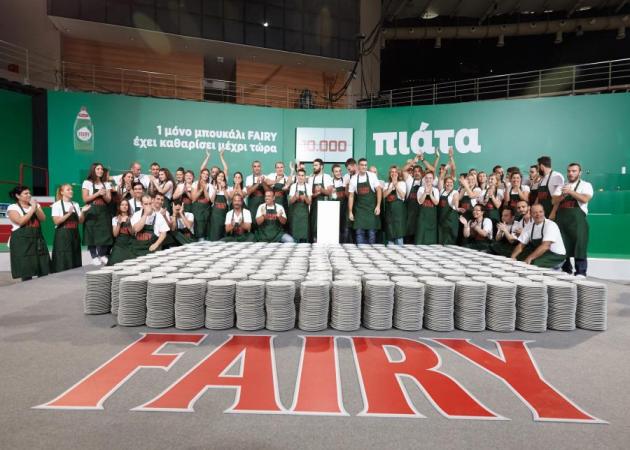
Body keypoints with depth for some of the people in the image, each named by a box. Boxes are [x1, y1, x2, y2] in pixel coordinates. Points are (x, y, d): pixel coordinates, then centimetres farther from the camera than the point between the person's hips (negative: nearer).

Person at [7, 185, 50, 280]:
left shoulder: (35, 205, 15)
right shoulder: (12, 207, 0)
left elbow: (43, 218, 0)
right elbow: (21, 221, -16)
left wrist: (36, 208, -14)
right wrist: (32, 209, -14)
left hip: (38, 240, 5)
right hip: (22, 242, -5)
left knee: (44, 271, 1)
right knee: (26, 272, -4)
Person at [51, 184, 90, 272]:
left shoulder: (75, 204, 12)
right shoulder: (57, 205, -3)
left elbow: (80, 221, 12)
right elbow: (56, 221, -13)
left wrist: (82, 212, -4)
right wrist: (69, 214, -21)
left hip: (74, 235, 5)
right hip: (62, 236, -5)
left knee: (76, 263, 5)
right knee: (62, 263, -7)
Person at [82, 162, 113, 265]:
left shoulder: (106, 184, 13)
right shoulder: (87, 183, 2)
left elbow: (109, 200, 7)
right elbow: (85, 199, -6)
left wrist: (104, 195, -13)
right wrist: (98, 193, -13)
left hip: (104, 212, 3)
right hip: (92, 212, -3)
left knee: (104, 233, -2)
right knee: (92, 234, -5)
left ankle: (103, 255, 9)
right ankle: (94, 257, 1)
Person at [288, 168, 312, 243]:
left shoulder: (308, 187, 4)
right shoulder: (293, 186, 3)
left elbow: (309, 202, 2)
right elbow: (290, 201, 1)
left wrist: (305, 198, -19)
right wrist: (295, 197, -19)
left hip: (304, 211, 1)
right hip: (295, 211, -1)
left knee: (305, 231, -2)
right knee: (295, 230, -3)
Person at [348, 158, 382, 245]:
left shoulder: (372, 176, -4)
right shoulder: (353, 179, 0)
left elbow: (379, 190, -2)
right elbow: (351, 196, 3)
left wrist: (378, 205, -9)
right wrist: (350, 212, 1)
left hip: (371, 208, -1)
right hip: (359, 209, 1)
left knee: (371, 232, 2)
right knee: (359, 232, 0)